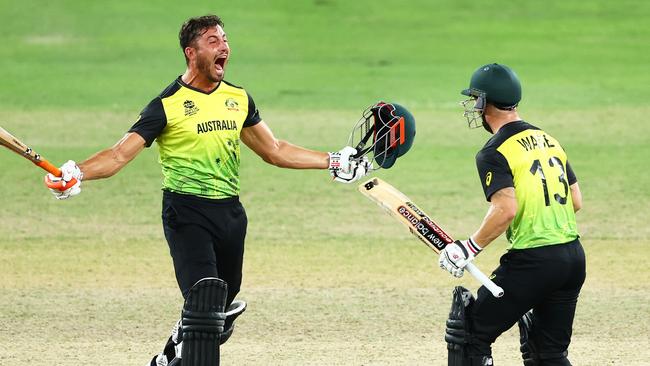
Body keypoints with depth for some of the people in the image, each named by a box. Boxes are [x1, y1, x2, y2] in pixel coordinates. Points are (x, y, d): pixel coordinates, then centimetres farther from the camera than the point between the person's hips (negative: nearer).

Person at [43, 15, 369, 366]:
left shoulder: (239, 98, 11)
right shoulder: (167, 105, -8)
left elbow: (275, 151, 21)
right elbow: (119, 154, -14)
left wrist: (333, 162, 18)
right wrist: (76, 173, -32)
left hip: (231, 214, 6)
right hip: (187, 214, -6)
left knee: (222, 306, 10)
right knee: (204, 300, -21)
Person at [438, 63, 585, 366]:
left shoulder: (494, 153, -10)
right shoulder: (548, 139, 14)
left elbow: (506, 209, -23)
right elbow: (576, 201, 16)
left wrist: (470, 247, -14)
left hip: (532, 260, -8)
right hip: (574, 259, 8)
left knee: (469, 336, 4)